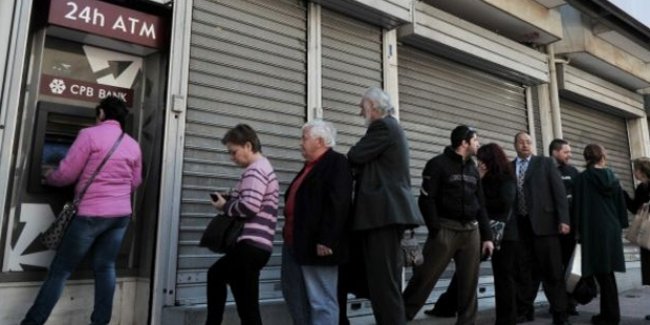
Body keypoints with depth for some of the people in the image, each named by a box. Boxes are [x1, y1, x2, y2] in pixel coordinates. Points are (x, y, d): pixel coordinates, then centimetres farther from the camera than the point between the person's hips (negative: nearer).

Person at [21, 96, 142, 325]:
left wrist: (47, 177, 15)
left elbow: (66, 174, -5)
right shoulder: (133, 145, 9)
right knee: (105, 267, 11)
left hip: (91, 212, -5)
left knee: (60, 270, 4)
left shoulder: (90, 134, -7)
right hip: (122, 214, 5)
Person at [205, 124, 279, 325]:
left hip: (251, 244, -11)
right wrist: (229, 204, 9)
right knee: (216, 274, 26)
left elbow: (249, 206, -23)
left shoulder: (255, 169, -11)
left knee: (247, 307, -7)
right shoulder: (263, 168, 21)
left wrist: (225, 206, -6)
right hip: (256, 244, 11)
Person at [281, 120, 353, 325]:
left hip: (316, 245, -10)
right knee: (295, 299, 17)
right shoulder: (310, 166, 21)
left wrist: (326, 240, -25)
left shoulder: (337, 163, -8)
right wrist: (290, 237, 19)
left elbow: (338, 204, -19)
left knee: (322, 302, -2)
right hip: (295, 243, 10)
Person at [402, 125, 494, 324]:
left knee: (469, 284, 5)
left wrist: (486, 236, 12)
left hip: (471, 231, 6)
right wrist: (435, 230, -14)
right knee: (424, 278, -7)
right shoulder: (438, 164, -2)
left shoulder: (473, 169, 17)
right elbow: (426, 200, -8)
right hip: (446, 229, -6)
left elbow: (480, 205, 18)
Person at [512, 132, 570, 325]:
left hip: (543, 222, -2)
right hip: (518, 225, 2)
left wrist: (563, 219, -8)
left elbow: (559, 191, 1)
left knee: (552, 270, 1)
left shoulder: (545, 163, 8)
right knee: (522, 270, 6)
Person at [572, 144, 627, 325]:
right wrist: (620, 226, 18)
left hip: (593, 229, -5)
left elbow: (578, 205, -7)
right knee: (607, 272, 10)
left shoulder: (582, 178, -5)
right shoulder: (612, 177, 8)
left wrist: (578, 230, -2)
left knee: (601, 272, -1)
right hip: (612, 229, 5)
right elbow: (621, 203, 11)